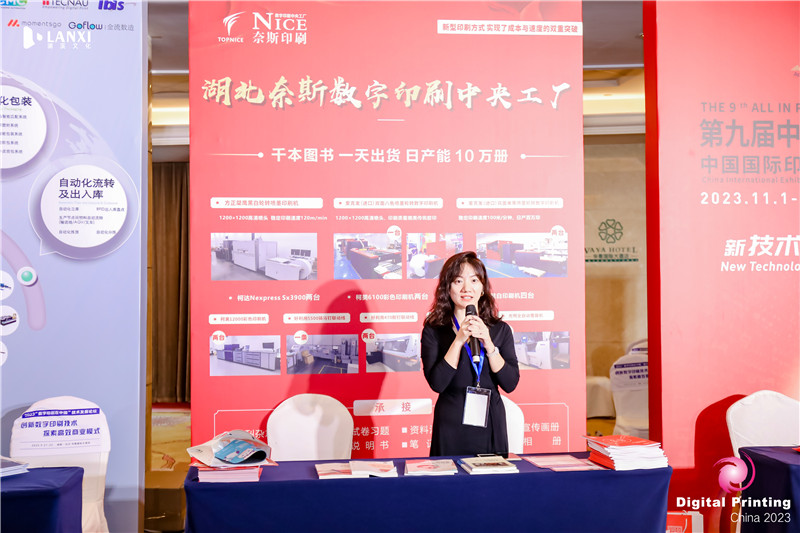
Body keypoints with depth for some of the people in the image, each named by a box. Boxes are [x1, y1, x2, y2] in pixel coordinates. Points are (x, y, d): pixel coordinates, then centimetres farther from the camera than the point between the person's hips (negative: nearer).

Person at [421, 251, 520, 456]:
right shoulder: (433, 331, -2)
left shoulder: (500, 330, 4)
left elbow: (511, 383, -4)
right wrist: (459, 340, -19)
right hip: (451, 429, -2)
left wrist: (488, 344, -15)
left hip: (491, 426, 2)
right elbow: (436, 383, -13)